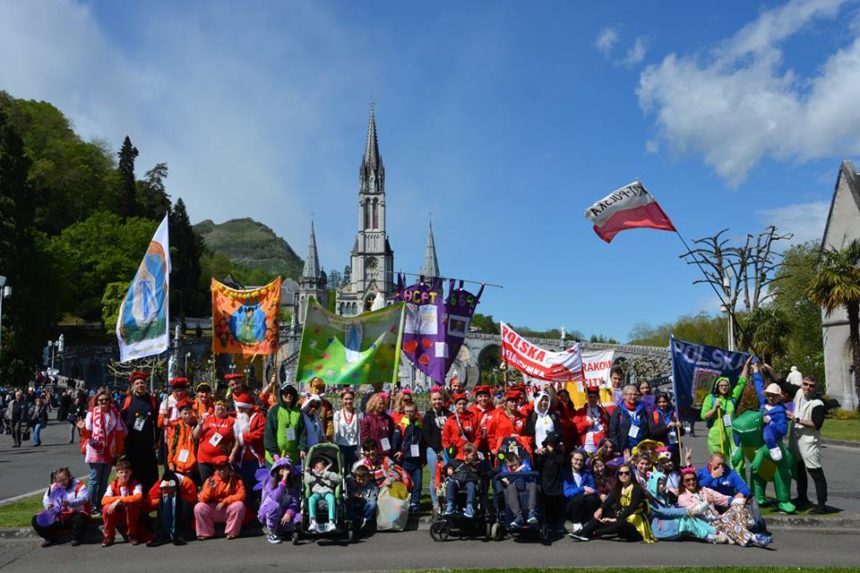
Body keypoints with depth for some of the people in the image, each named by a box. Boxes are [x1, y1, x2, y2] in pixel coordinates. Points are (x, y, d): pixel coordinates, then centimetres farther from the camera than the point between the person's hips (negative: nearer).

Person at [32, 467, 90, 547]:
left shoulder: (78, 485, -5)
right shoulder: (53, 487, 9)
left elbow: (83, 498, -21)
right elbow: (45, 501, 2)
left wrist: (70, 503, -39)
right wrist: (49, 506, -23)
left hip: (74, 516, -5)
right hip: (57, 518, 5)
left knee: (81, 518, -39)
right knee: (36, 520, -10)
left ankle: (75, 538, -12)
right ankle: (51, 538, 3)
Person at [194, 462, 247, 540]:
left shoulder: (236, 480, -6)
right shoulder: (210, 480, -3)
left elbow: (241, 495, -17)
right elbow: (203, 499, -10)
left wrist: (224, 502, -23)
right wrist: (210, 489, -29)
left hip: (229, 510, -2)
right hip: (213, 511, 2)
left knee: (239, 505, -32)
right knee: (199, 507, -22)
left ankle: (232, 532, -14)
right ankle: (206, 533, -6)